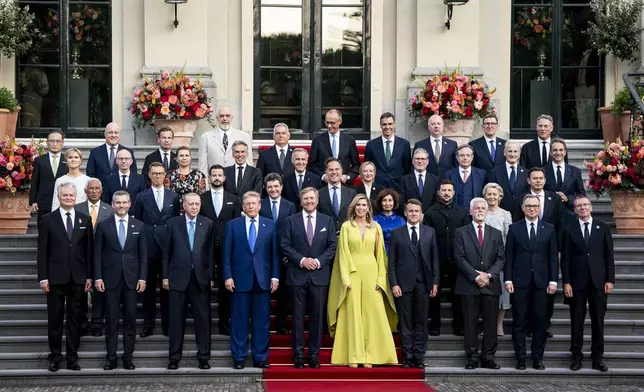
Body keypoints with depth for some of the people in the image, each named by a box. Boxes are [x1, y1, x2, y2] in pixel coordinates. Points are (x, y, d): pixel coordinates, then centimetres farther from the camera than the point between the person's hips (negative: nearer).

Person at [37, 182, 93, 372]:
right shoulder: (48, 220, 1)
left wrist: (89, 276, 2)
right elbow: (42, 251, -1)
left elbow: (89, 250, 7)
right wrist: (43, 277, -7)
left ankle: (72, 357, 13)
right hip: (55, 277, -2)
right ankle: (55, 357, 14)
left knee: (75, 318, 6)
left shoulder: (85, 220, 7)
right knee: (55, 319, 5)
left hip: (78, 278, 2)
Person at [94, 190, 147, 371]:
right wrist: (98, 277, -5)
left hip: (131, 279, 1)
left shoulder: (138, 225, 7)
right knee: (111, 319, 2)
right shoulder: (103, 226, 3)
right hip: (111, 279, -1)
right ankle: (111, 357, 7)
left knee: (130, 319, 4)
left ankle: (128, 357, 10)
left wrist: (142, 277, -1)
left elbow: (143, 253, 6)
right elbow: (97, 253, 2)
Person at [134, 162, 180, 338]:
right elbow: (137, 223, 6)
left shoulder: (174, 197, 8)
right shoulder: (141, 197, 5)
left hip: (168, 247, 1)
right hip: (148, 248, -1)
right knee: (148, 288, 4)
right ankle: (148, 325, 10)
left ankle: (167, 324, 11)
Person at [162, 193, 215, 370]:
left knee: (203, 317, 3)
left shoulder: (208, 224, 4)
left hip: (201, 278, 0)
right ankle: (175, 356, 13)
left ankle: (203, 356, 11)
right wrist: (165, 276, 1)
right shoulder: (173, 223, 3)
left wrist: (211, 276, 0)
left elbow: (211, 252, 4)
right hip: (178, 277, 0)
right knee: (176, 318, 5)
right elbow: (166, 252, 4)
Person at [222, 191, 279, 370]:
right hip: (240, 278, -1)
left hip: (263, 279, 1)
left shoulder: (270, 225, 8)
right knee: (239, 320, 3)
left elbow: (274, 253, 7)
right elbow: (227, 253, 3)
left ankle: (260, 357, 11)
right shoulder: (232, 225, 5)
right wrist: (227, 276, -5)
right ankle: (239, 357, 10)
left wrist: (275, 276, 1)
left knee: (262, 320, 4)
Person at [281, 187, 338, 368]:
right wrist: (302, 260, -12)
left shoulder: (327, 221, 8)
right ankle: (298, 355, 8)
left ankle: (315, 355, 10)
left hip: (319, 275, 1)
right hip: (297, 274, -1)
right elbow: (285, 246, 0)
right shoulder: (291, 221, 5)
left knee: (317, 316, 4)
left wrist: (319, 261, -10)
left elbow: (332, 246, 4)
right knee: (298, 316, 2)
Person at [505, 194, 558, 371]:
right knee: (519, 323, 2)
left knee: (540, 322, 3)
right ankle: (520, 359, 9)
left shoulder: (549, 229, 8)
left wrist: (553, 280, -2)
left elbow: (553, 257, 6)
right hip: (520, 282, -1)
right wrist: (508, 279, -4)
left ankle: (538, 358, 12)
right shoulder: (514, 228, 5)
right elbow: (508, 256, 3)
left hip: (541, 283, 1)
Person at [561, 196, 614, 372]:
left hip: (598, 282, 1)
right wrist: (566, 282, -5)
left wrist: (610, 280, -2)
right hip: (577, 282, -1)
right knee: (577, 321, 4)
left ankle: (597, 358, 12)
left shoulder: (603, 228, 6)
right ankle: (576, 356, 12)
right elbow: (565, 259, 2)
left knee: (598, 321, 5)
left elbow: (609, 256, 5)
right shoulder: (569, 230, 3)